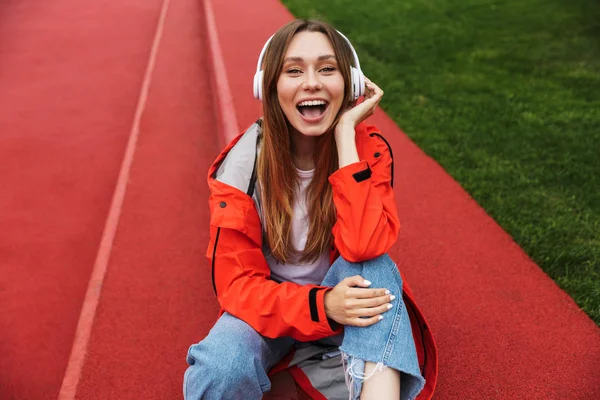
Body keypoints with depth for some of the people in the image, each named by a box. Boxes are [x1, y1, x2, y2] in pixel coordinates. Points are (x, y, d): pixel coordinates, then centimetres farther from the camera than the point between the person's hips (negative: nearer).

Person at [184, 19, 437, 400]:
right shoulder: (244, 163, -17)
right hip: (270, 306, -1)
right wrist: (320, 305, -35)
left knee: (377, 268, -32)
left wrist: (345, 132, -31)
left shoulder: (368, 148, -15)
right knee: (222, 368, -32)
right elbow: (237, 282, -17)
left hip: (343, 295, 1)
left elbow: (363, 246, -32)